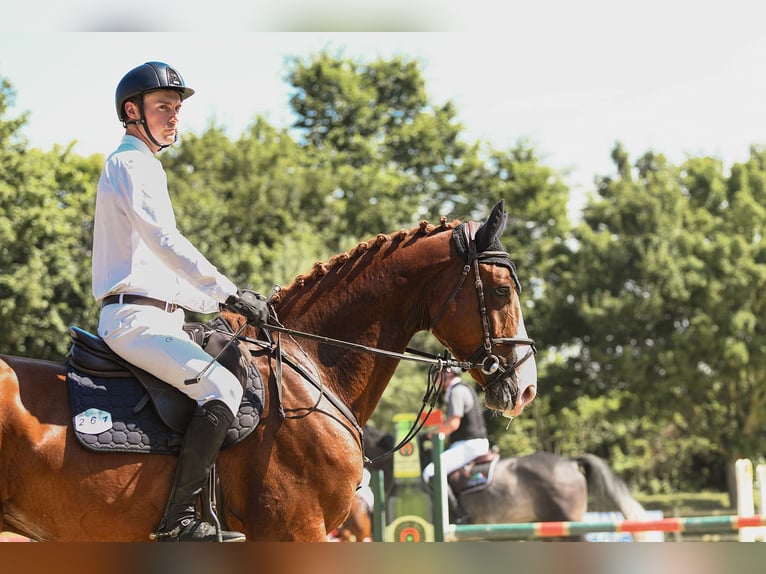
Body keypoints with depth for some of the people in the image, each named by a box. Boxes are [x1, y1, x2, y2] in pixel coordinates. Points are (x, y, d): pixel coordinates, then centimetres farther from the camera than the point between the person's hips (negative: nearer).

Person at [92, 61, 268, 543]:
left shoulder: (142, 168, 26)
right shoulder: (130, 164, -6)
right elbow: (165, 241, -18)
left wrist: (216, 304, 19)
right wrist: (229, 295, -20)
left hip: (155, 317, 11)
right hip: (135, 318, -11)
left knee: (238, 380, 16)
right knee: (222, 387, -27)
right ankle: (178, 520, -30)